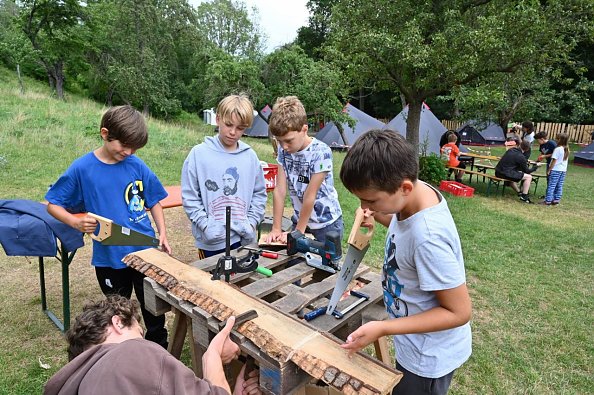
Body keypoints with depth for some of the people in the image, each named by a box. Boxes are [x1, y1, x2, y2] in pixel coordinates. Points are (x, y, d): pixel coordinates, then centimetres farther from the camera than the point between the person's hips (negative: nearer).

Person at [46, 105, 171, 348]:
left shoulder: (136, 165, -5)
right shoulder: (82, 168, -10)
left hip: (146, 251, 2)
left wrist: (162, 234, -5)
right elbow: (53, 204, -1)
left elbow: (154, 201, 6)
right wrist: (77, 222, -20)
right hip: (109, 257, -1)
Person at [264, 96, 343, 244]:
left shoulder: (321, 152, -23)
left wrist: (298, 232, -14)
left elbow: (310, 196, -20)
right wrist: (276, 229, -10)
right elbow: (280, 190, -10)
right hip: (300, 220, 5)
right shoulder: (283, 149, -7)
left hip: (326, 224, -4)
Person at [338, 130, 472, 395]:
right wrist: (379, 216, -11)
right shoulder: (419, 191, -14)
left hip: (429, 358, -8)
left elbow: (459, 312, -28)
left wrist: (382, 329, -29)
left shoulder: (429, 239, -38)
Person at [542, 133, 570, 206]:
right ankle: (556, 199, 16)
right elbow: (565, 161, 13)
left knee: (551, 185, -3)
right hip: (563, 170, 7)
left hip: (555, 170, -7)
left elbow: (554, 161, -15)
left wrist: (549, 170, -10)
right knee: (559, 186, 11)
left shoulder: (558, 149, -16)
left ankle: (548, 200, -1)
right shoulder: (567, 149, 7)